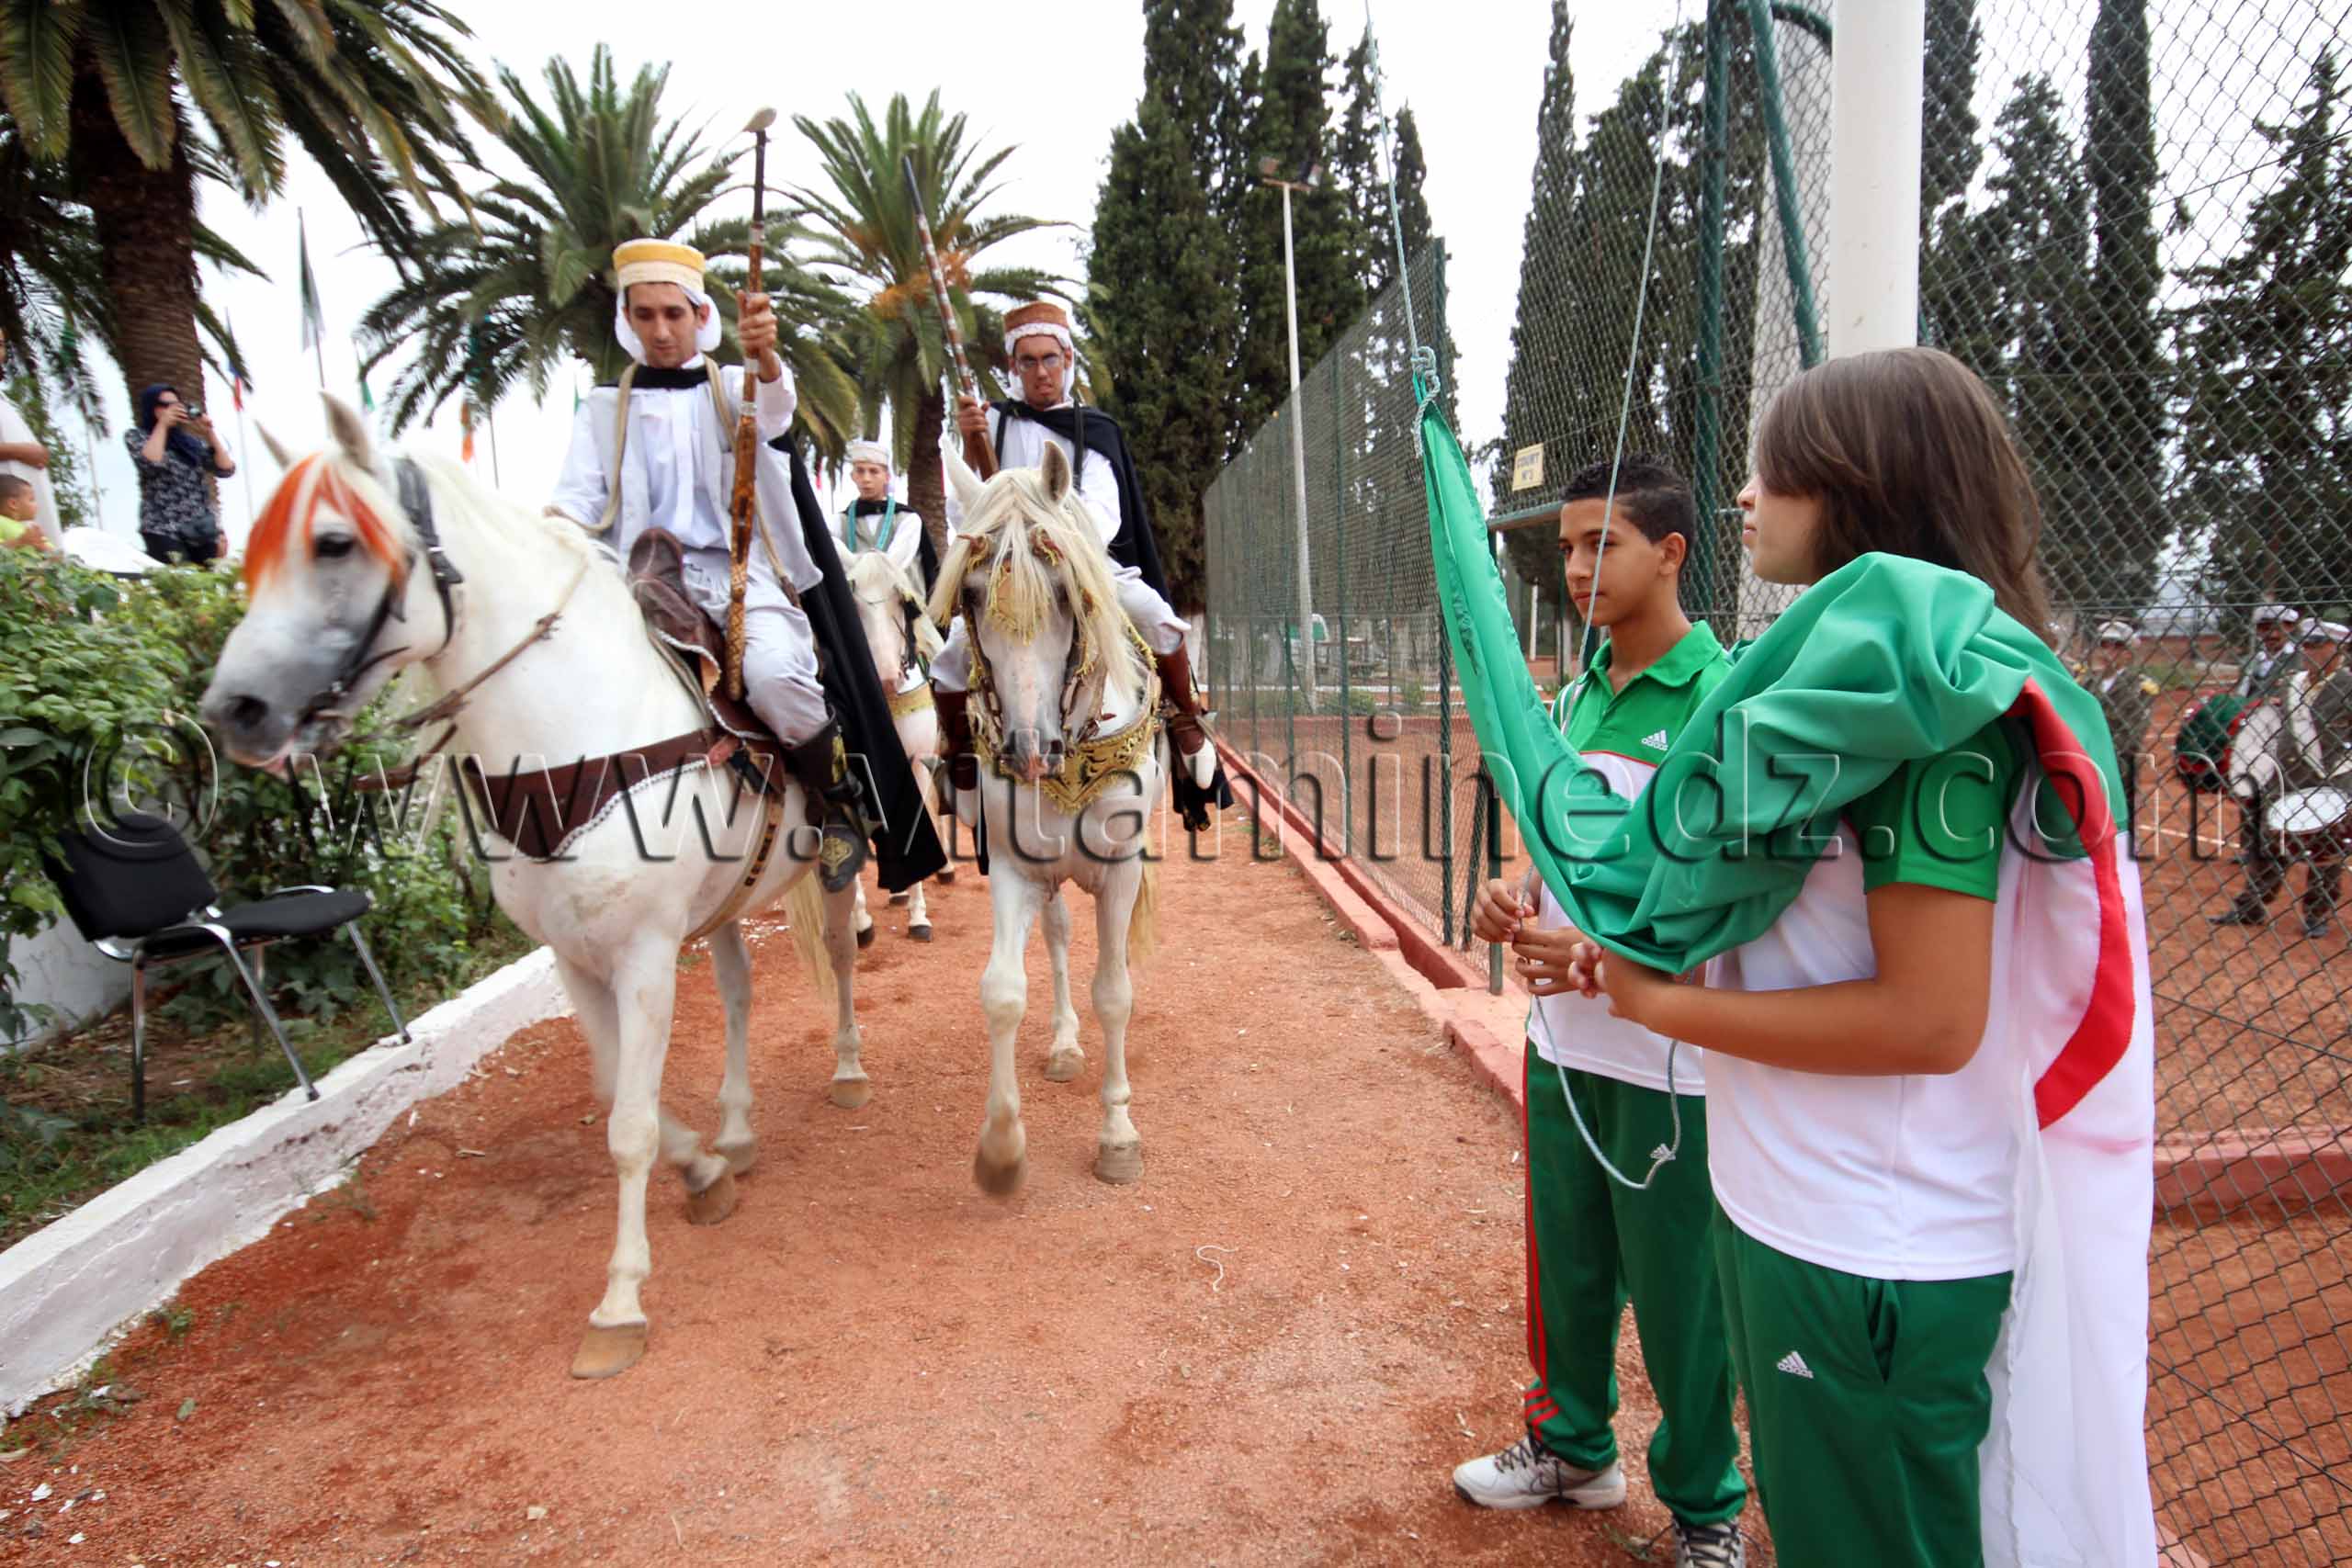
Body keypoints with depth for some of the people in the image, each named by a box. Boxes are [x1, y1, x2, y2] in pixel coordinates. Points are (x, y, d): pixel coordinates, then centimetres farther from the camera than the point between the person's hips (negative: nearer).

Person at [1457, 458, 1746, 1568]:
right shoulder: (1575, 695, 7)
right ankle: (1573, 1447, 44)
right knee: (1566, 1264, 21)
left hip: (1670, 1057, -6)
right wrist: (1520, 900, -3)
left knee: (1676, 1290, 11)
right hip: (1563, 1037, 7)